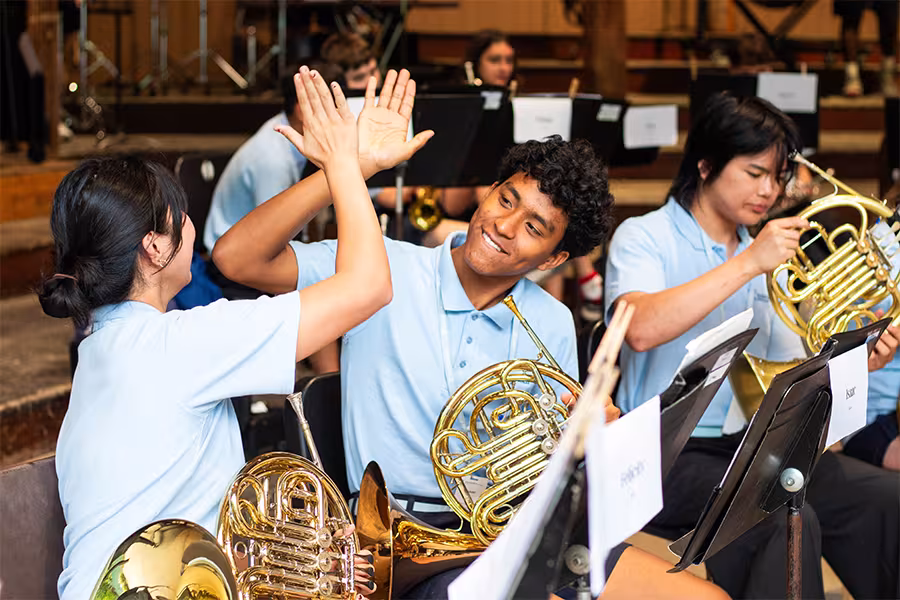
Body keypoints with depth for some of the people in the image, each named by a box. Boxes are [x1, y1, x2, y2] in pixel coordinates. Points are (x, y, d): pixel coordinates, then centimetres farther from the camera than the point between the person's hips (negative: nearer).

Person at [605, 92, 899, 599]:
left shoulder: (768, 255, 17)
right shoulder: (644, 238, -3)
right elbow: (642, 329, -25)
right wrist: (746, 265, -24)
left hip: (753, 444, 6)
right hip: (669, 452, -6)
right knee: (785, 524, -31)